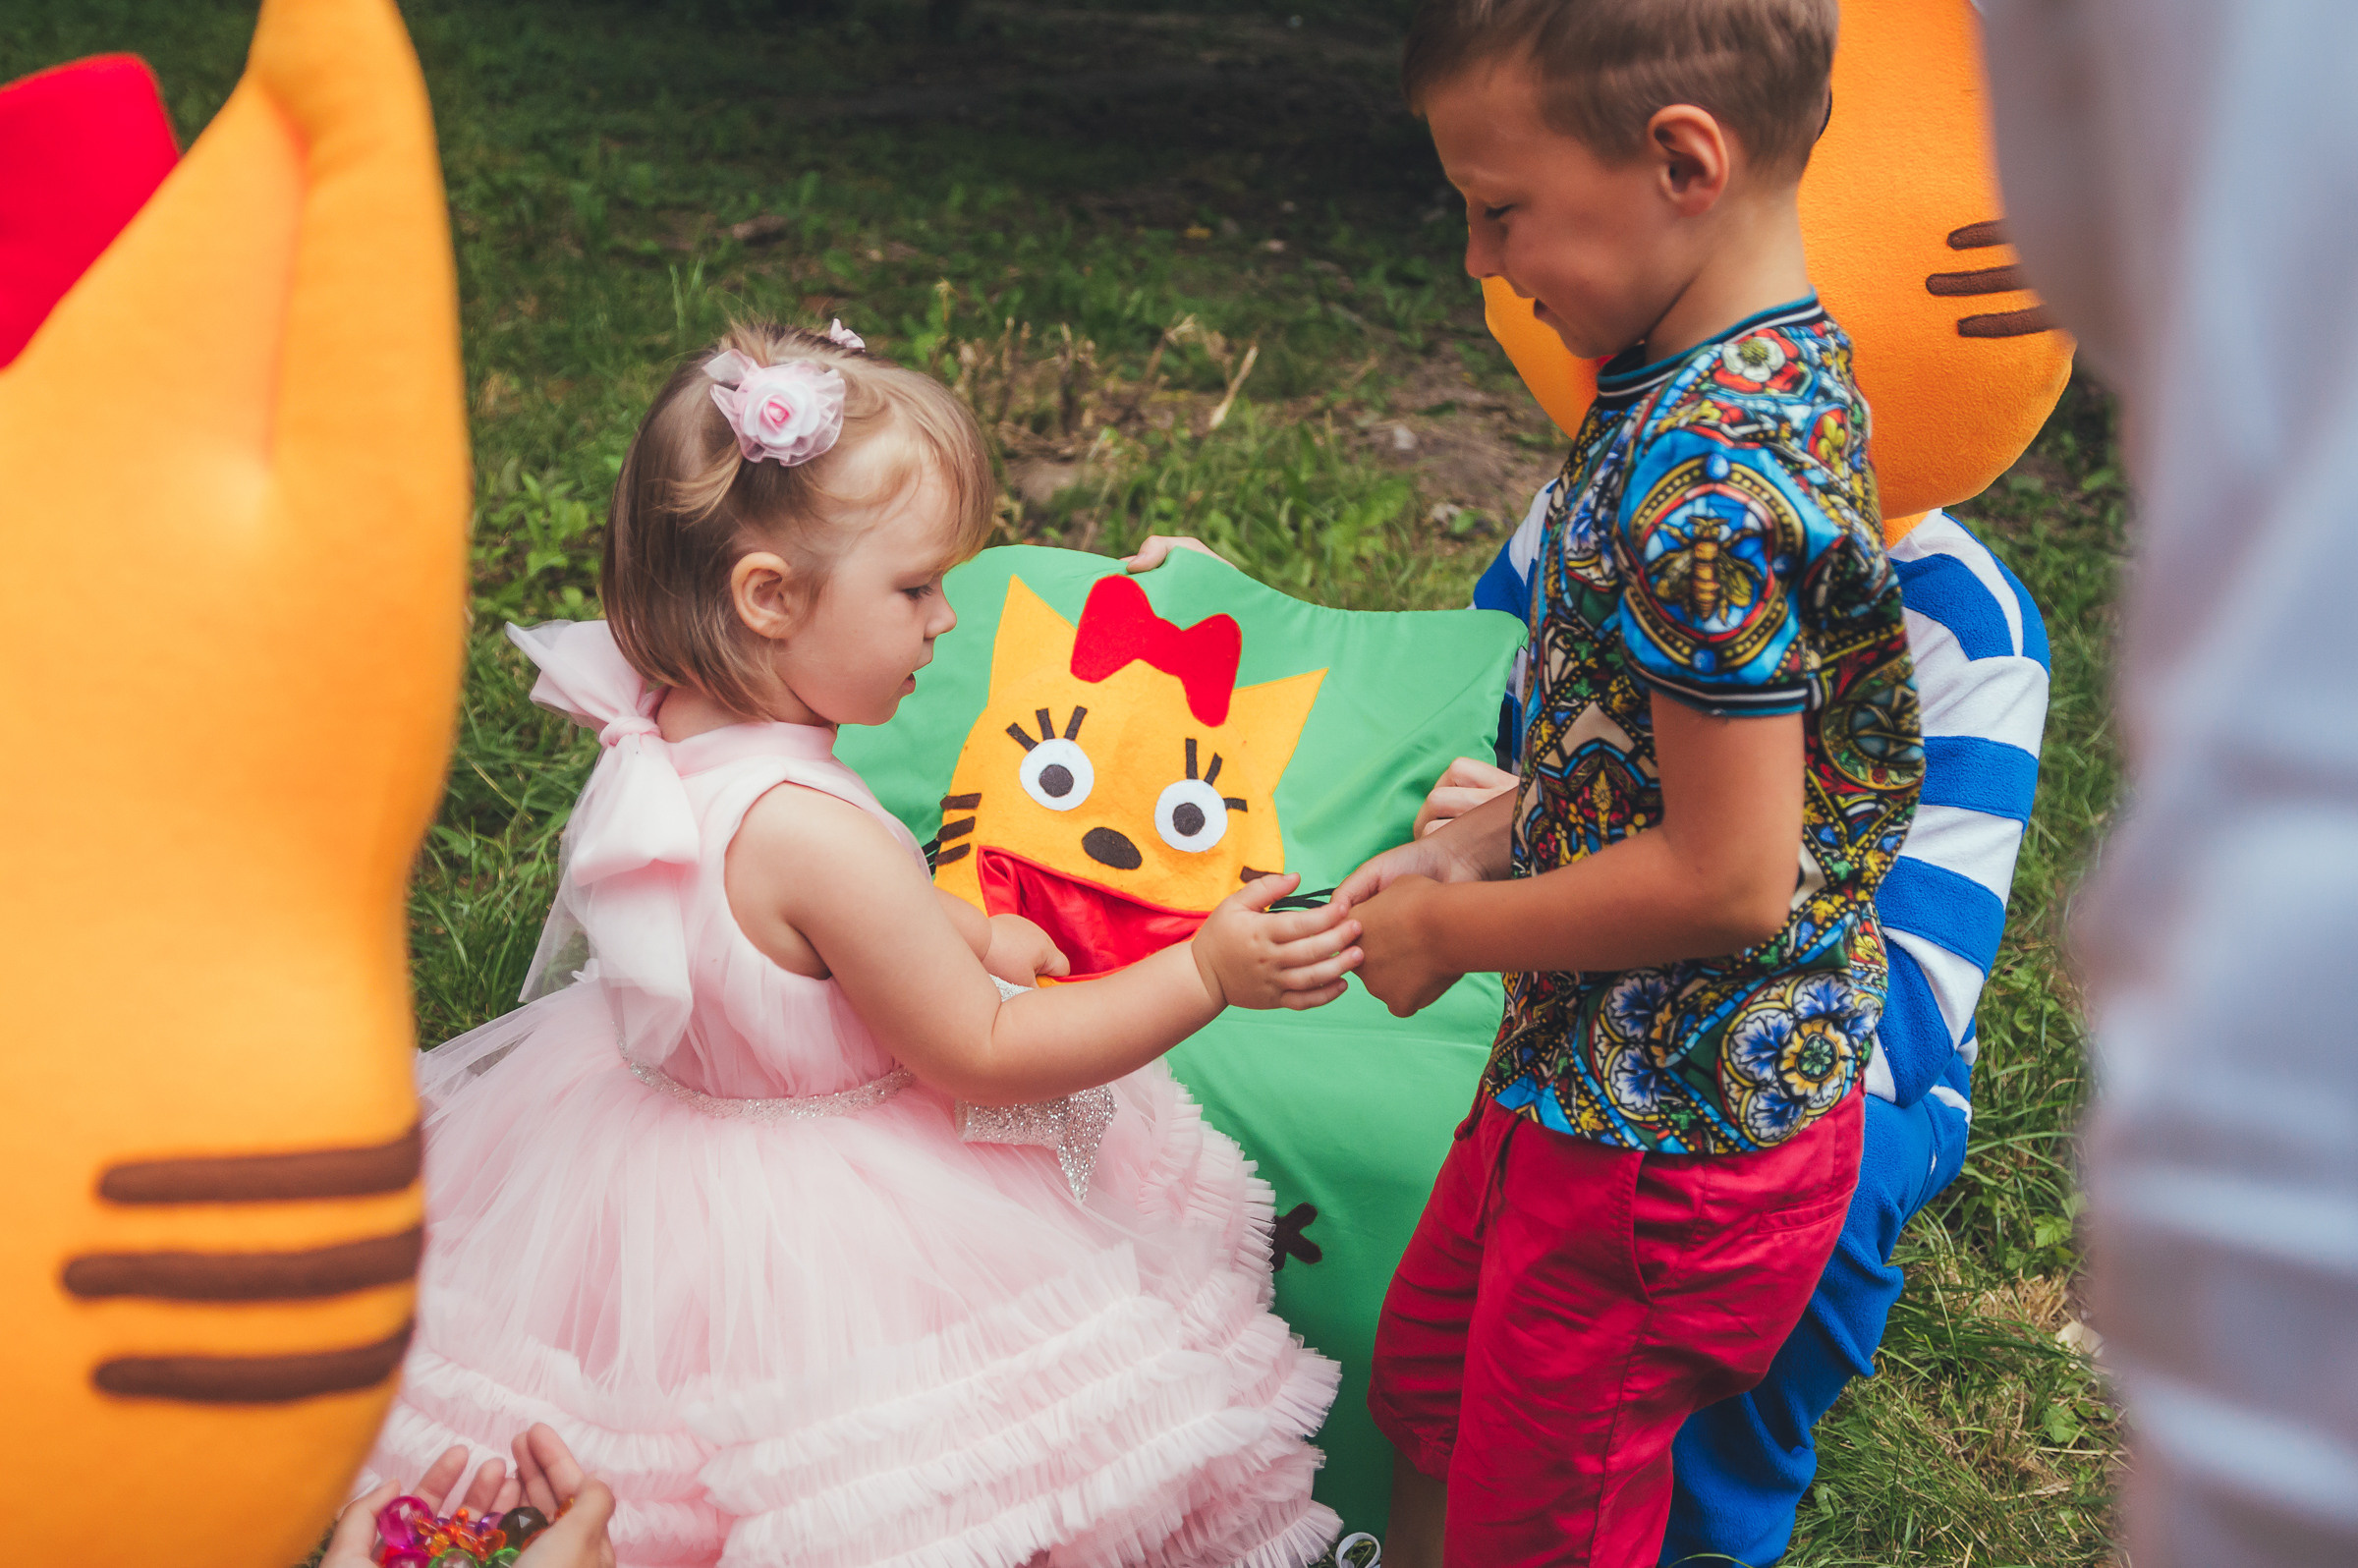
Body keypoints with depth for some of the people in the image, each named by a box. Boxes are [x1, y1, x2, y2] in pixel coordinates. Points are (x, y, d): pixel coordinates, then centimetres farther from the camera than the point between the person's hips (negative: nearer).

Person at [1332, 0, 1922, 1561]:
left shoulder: (1711, 476, -30)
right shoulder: (1777, 377, 1)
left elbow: (1731, 877, -29)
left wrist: (1452, 930, -15)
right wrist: (1484, 842, 3)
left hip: (1666, 1145, -9)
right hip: (1595, 1075, 9)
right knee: (1427, 1396, 27)